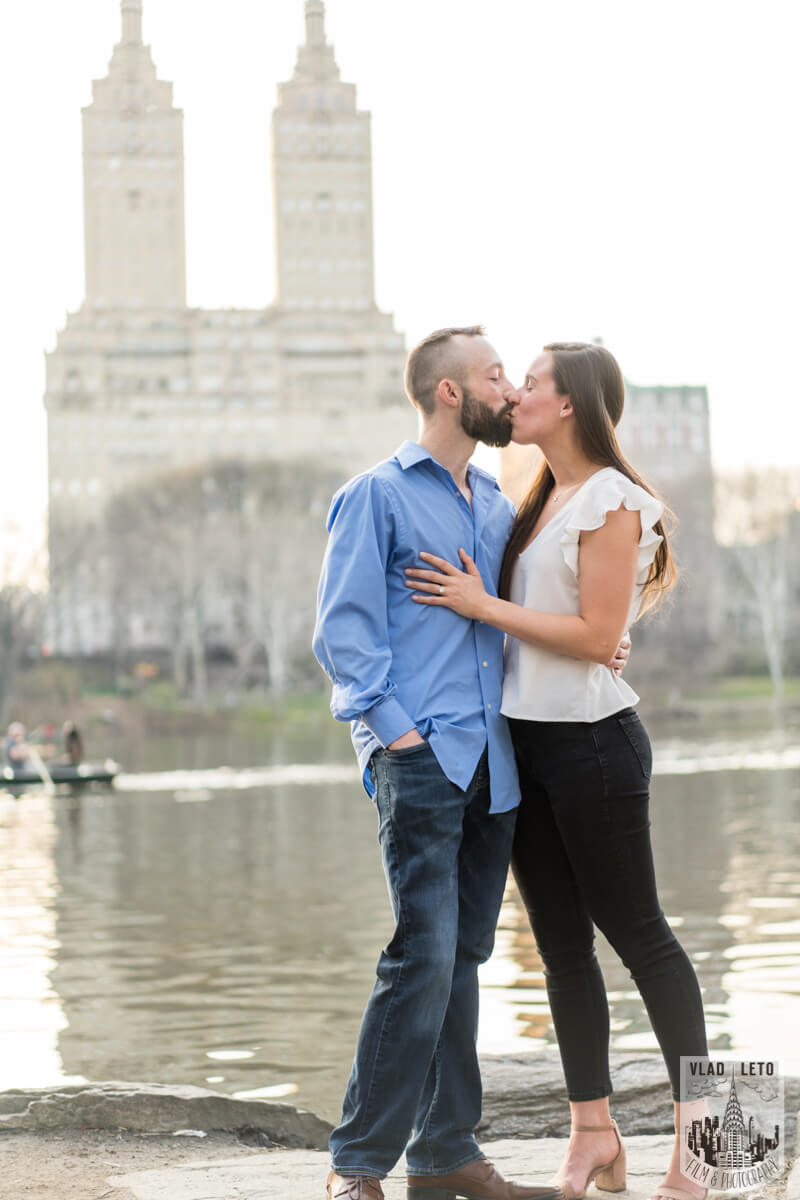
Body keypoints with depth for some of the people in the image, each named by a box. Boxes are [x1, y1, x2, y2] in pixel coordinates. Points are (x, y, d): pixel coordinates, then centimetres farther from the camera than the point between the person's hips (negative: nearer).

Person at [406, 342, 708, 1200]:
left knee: (637, 934, -2)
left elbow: (598, 636, -17)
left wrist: (483, 606, -13)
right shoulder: (540, 501, 14)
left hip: (591, 742, -8)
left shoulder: (611, 502, -11)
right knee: (560, 941, 9)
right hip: (526, 740, 8)